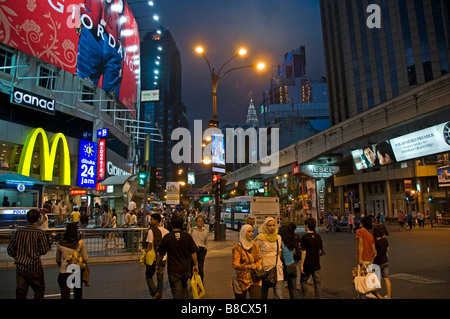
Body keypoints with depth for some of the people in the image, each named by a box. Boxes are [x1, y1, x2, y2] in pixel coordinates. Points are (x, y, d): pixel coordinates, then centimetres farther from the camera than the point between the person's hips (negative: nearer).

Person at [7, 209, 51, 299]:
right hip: (34, 267, -4)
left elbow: (10, 250, 7)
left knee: (20, 293, 13)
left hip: (20, 267, 5)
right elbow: (43, 250, -13)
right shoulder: (40, 232, -12)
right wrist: (47, 244, 6)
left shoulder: (18, 232, 2)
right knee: (40, 290, 12)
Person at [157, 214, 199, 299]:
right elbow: (193, 252, -1)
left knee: (177, 293, 5)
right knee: (184, 288, 26)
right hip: (186, 269, 3)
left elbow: (160, 254, -1)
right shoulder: (187, 236, -6)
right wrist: (195, 265, 12)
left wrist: (157, 265, 16)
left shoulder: (167, 237, -10)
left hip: (173, 270, -3)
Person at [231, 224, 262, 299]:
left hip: (255, 279, 3)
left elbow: (260, 258, 13)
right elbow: (235, 265, -18)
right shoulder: (237, 248, -12)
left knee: (256, 297, -10)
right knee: (241, 297, 9)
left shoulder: (255, 245, 3)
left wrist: (256, 265, -8)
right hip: (242, 279, -3)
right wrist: (249, 266, -33)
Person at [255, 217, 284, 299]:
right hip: (265, 269, -3)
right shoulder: (260, 238, -7)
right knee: (263, 296, 9)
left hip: (277, 269, 3)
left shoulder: (278, 237, 8)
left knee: (280, 296, -1)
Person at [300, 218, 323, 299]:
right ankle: (318, 297, 15)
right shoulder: (318, 236, 1)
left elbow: (304, 252, -17)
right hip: (316, 264, 4)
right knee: (317, 282, 11)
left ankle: (306, 297, 15)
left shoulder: (305, 237, -15)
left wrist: (301, 264, -12)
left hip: (307, 264, -4)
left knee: (303, 281, 13)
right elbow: (320, 251, 8)